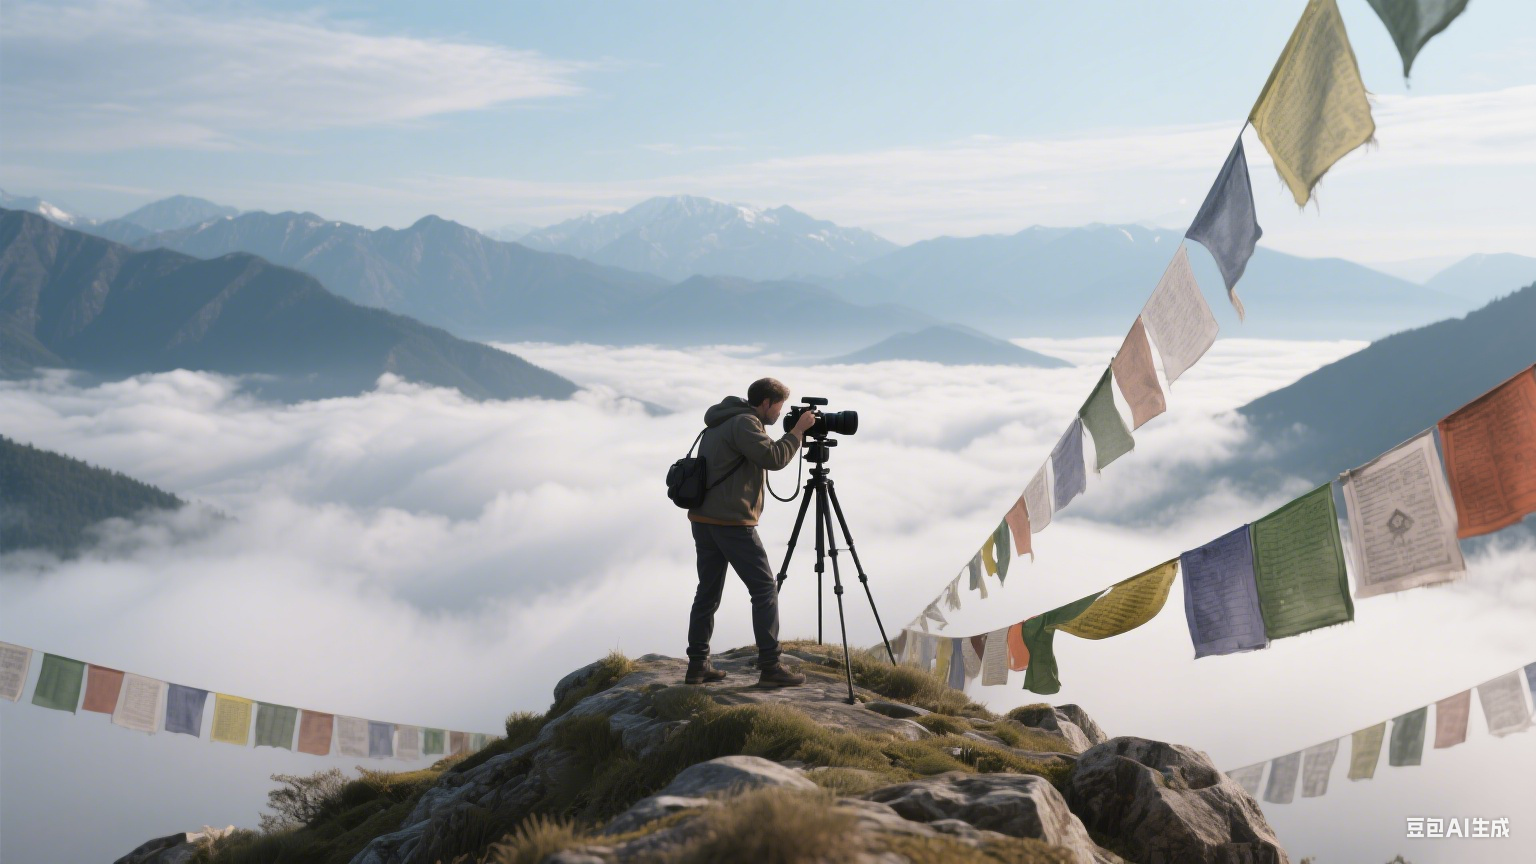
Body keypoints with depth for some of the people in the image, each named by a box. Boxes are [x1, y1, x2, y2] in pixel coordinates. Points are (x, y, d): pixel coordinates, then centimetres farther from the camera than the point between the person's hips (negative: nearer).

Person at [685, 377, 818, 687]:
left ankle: (698, 665, 11)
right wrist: (798, 431, -11)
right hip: (731, 521, -10)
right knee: (765, 588, -5)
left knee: (708, 591, 12)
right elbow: (773, 458, -20)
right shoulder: (744, 423, -11)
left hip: (703, 518, 10)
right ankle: (770, 667, -7)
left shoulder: (721, 423, 20)